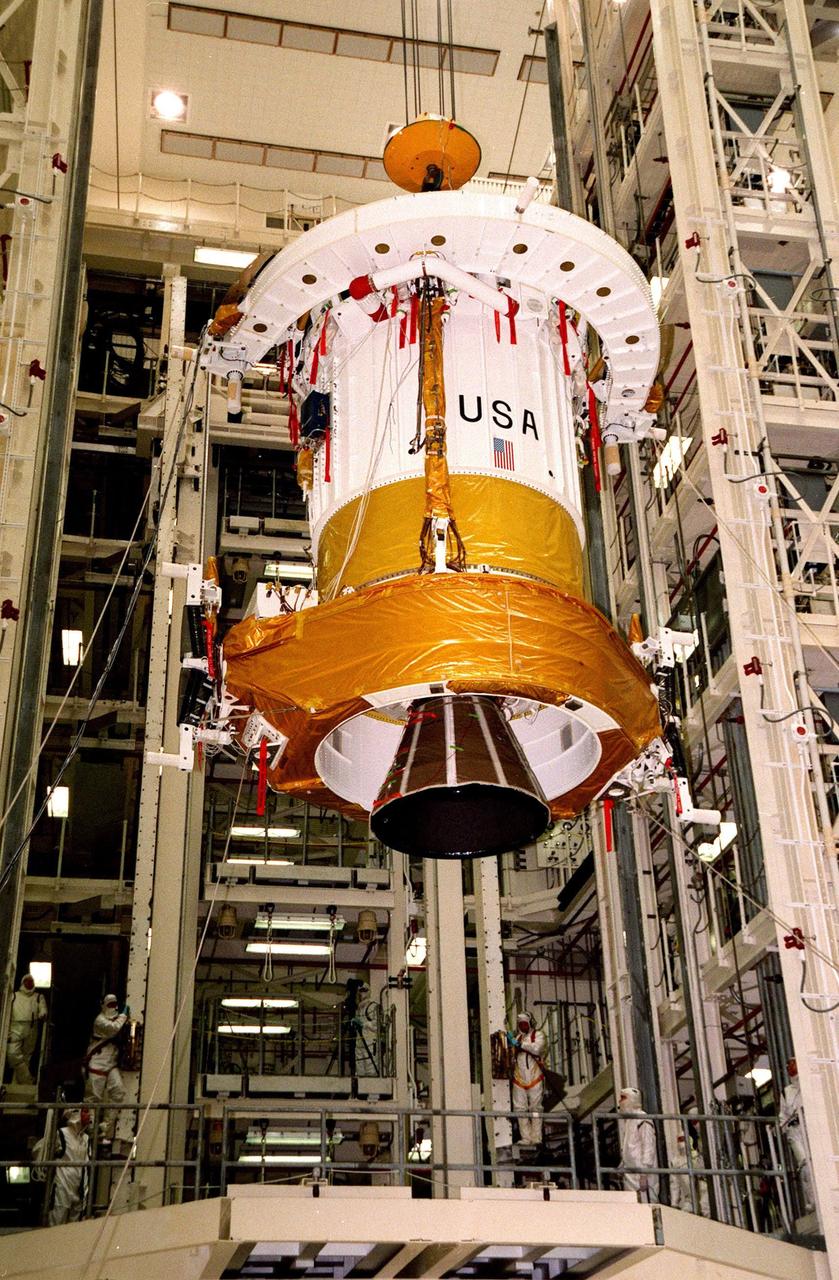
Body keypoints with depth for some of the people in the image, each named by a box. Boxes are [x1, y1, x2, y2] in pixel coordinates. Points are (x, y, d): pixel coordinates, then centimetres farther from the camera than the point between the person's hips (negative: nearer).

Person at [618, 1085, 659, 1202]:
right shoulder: (626, 1121, 17)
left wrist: (644, 1175, -19)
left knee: (646, 1204, -10)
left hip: (642, 1174, -8)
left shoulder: (642, 1119, -8)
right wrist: (622, 1166, 15)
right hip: (629, 1172, 8)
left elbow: (648, 1147, -14)